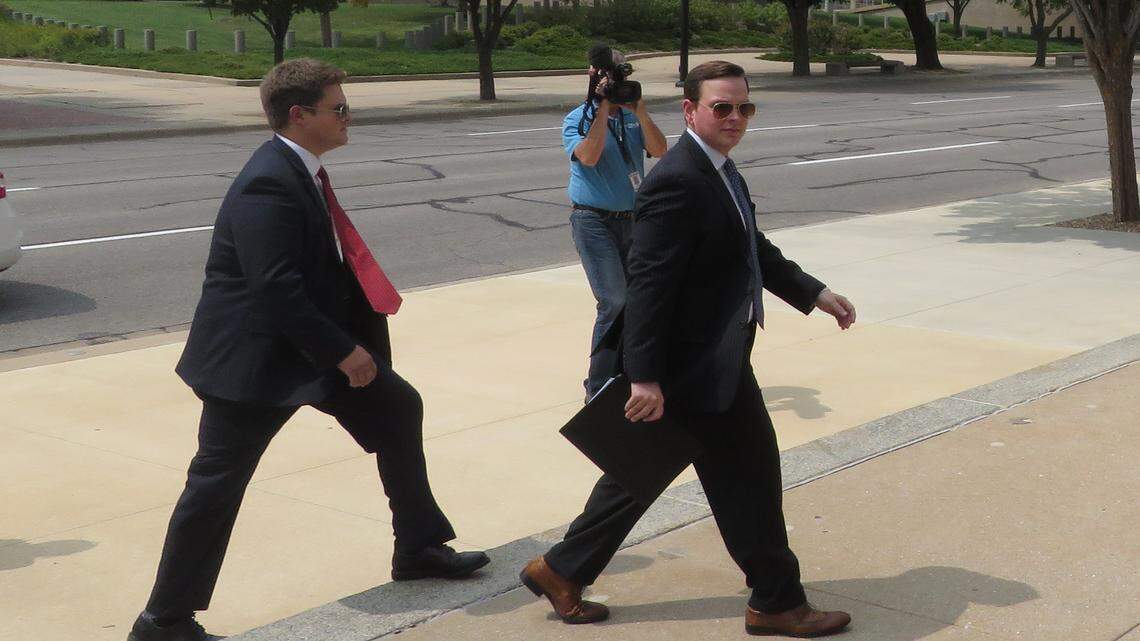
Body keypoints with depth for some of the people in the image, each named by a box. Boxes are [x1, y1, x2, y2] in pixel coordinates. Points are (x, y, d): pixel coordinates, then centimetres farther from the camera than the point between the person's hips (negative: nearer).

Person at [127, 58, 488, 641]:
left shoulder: (301, 172, 7)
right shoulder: (268, 185, -24)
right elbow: (276, 289, -29)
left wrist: (352, 340, 11)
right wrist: (343, 352, -23)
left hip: (309, 343, 11)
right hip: (253, 357, -11)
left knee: (397, 408, 15)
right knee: (217, 483, -4)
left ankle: (418, 549, 28)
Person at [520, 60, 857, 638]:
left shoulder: (719, 171, 12)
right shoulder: (678, 182, -22)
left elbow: (755, 250, 24)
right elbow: (649, 283, -26)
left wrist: (815, 294, 21)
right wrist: (646, 376, -28)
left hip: (713, 357, 11)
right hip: (702, 364, -11)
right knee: (750, 477, 4)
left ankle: (562, 571, 28)